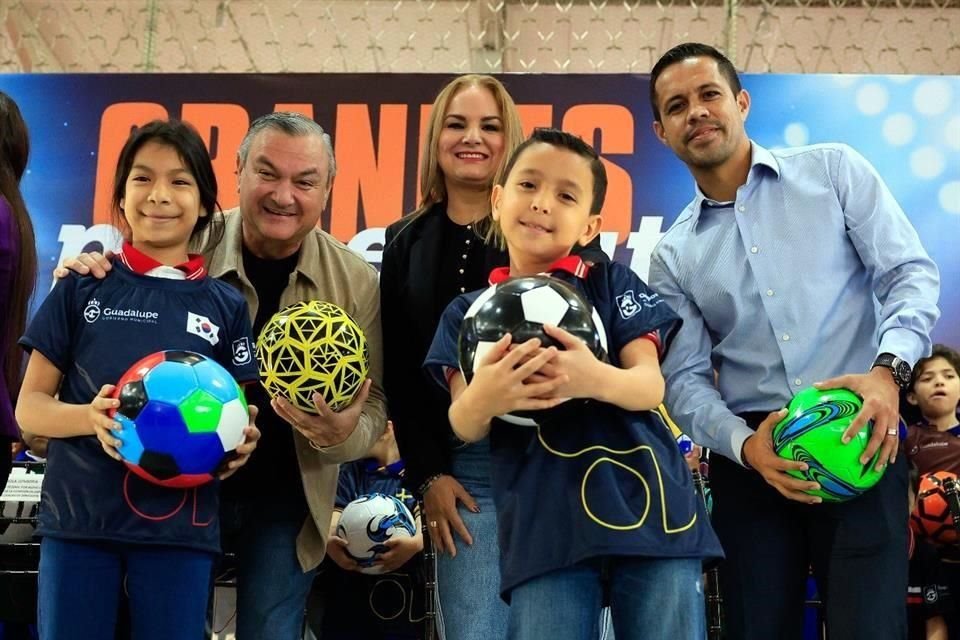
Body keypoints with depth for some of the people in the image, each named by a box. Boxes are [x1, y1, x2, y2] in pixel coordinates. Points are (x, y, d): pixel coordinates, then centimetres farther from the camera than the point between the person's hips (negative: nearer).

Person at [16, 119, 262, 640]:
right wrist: (90, 417, -17)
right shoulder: (82, 289, 3)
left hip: (181, 529, 1)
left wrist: (242, 440, -13)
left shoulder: (227, 305, 6)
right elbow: (29, 406, 3)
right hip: (78, 521, 0)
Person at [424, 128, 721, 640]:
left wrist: (596, 380, -28)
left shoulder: (613, 283, 7)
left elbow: (651, 384, -4)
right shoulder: (468, 315, 11)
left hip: (645, 503, 0)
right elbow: (465, 427, 0)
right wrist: (481, 399, -25)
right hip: (542, 526, 1)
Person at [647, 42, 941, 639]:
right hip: (752, 457, 3)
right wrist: (744, 444, -13)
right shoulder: (674, 254, 10)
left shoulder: (834, 170, 5)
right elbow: (685, 379, 6)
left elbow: (911, 273, -1)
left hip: (858, 440, -2)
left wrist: (888, 370, -19)